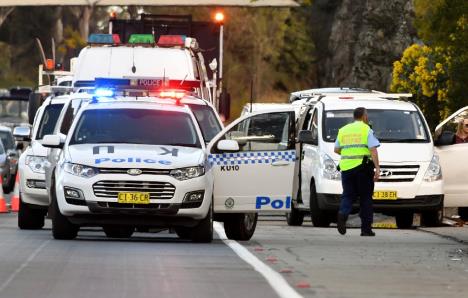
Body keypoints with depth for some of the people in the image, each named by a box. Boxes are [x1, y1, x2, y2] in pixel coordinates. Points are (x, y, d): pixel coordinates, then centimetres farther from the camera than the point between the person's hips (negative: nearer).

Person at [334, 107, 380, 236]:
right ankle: (366, 228, 4)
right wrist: (377, 168, -13)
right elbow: (373, 150, -10)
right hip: (363, 167, -4)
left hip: (346, 166, 4)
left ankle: (343, 214, -23)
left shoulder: (343, 130, 13)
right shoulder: (366, 130, -1)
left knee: (348, 195, 7)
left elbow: (336, 149, 18)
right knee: (365, 197, 4)